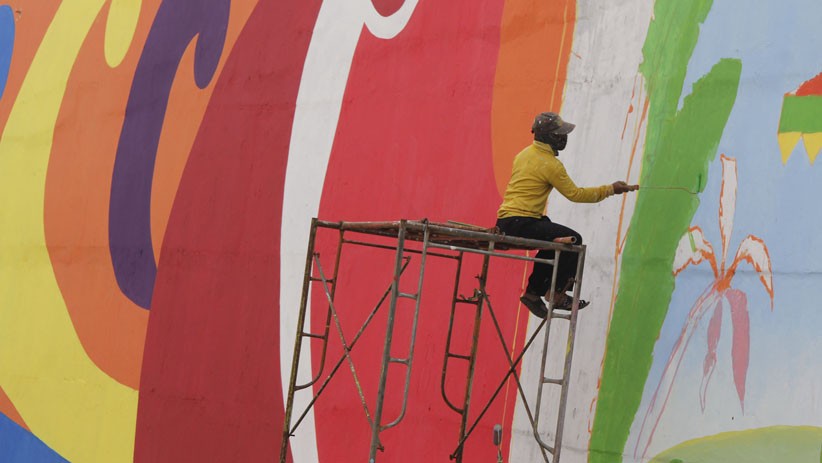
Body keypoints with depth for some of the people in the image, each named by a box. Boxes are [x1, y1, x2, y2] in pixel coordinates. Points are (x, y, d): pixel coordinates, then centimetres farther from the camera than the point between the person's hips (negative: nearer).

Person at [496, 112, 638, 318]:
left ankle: (533, 293, 23)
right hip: (520, 224, -10)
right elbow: (575, 194, -8)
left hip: (505, 221, 10)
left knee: (553, 242, 24)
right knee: (573, 240, -8)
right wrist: (610, 190, 1)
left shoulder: (524, 154, 15)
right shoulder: (550, 164, -12)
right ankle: (558, 295, 0)